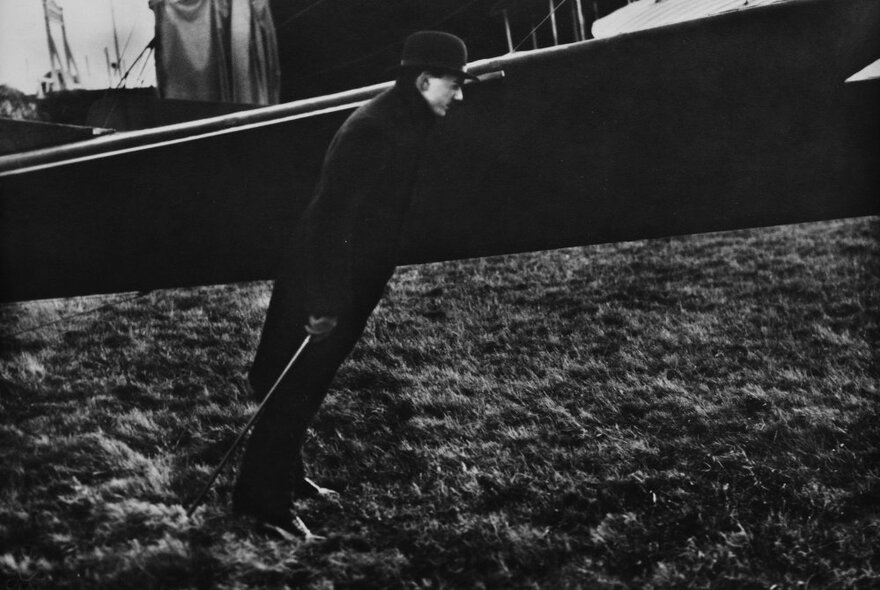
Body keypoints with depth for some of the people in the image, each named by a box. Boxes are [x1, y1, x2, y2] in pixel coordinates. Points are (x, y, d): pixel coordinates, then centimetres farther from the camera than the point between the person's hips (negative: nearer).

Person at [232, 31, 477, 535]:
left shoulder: (403, 125, 6)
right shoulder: (374, 132, -25)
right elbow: (333, 219, -27)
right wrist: (326, 302, -25)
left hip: (351, 282, 9)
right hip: (319, 285, -9)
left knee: (309, 385, 20)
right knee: (294, 388, 1)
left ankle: (286, 475, 35)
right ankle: (262, 496, 13)